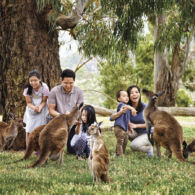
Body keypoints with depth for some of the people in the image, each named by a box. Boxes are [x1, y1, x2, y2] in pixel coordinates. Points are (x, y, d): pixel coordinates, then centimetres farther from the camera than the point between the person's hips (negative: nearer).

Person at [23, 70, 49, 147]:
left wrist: (39, 108, -32)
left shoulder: (44, 87, -20)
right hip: (31, 110, 1)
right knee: (29, 130, -4)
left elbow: (44, 101, -11)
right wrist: (34, 108, -32)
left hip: (42, 110, -1)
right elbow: (28, 103, -10)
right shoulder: (27, 89, -16)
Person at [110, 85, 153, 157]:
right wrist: (121, 112, -43)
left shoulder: (144, 107, -21)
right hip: (136, 133, 5)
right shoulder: (127, 107, -13)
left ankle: (149, 148, 0)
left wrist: (136, 125, -23)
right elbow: (112, 118, -23)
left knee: (133, 145, -29)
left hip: (146, 133, -5)